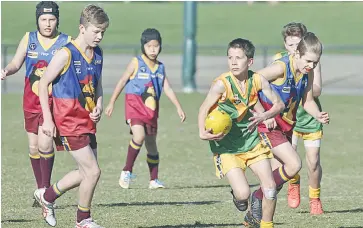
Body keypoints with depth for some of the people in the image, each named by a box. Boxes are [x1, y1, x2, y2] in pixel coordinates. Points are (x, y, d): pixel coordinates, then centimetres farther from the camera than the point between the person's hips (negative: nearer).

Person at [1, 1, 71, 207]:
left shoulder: (66, 42, -3)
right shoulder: (29, 39, 4)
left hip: (54, 101, -3)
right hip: (31, 102, 3)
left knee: (44, 143, -18)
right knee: (34, 147, 8)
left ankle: (46, 188, -5)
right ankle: (41, 190, 21)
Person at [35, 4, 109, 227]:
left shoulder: (98, 54, 7)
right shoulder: (66, 54, -15)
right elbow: (43, 83, -10)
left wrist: (99, 106, 2)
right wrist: (48, 119, -13)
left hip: (88, 121, 8)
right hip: (69, 121, -8)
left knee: (87, 172, 13)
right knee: (93, 171, -10)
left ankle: (48, 196, 33)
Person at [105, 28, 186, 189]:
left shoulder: (160, 67, 10)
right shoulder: (136, 63, -4)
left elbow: (167, 89, 9)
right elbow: (122, 82, -2)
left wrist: (179, 108, 0)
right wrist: (111, 103, -4)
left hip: (151, 108, 5)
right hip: (135, 105, -5)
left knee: (151, 143, 11)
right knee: (139, 136, -25)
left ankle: (154, 180, 18)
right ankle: (127, 171, -13)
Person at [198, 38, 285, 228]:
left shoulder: (257, 81, -6)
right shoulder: (221, 84, -18)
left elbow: (279, 104, 3)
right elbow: (204, 109, -11)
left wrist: (264, 116, -17)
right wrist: (203, 133, -28)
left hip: (251, 141, 4)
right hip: (226, 146, -4)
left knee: (270, 187, -3)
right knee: (243, 194, -16)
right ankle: (237, 197, 22)